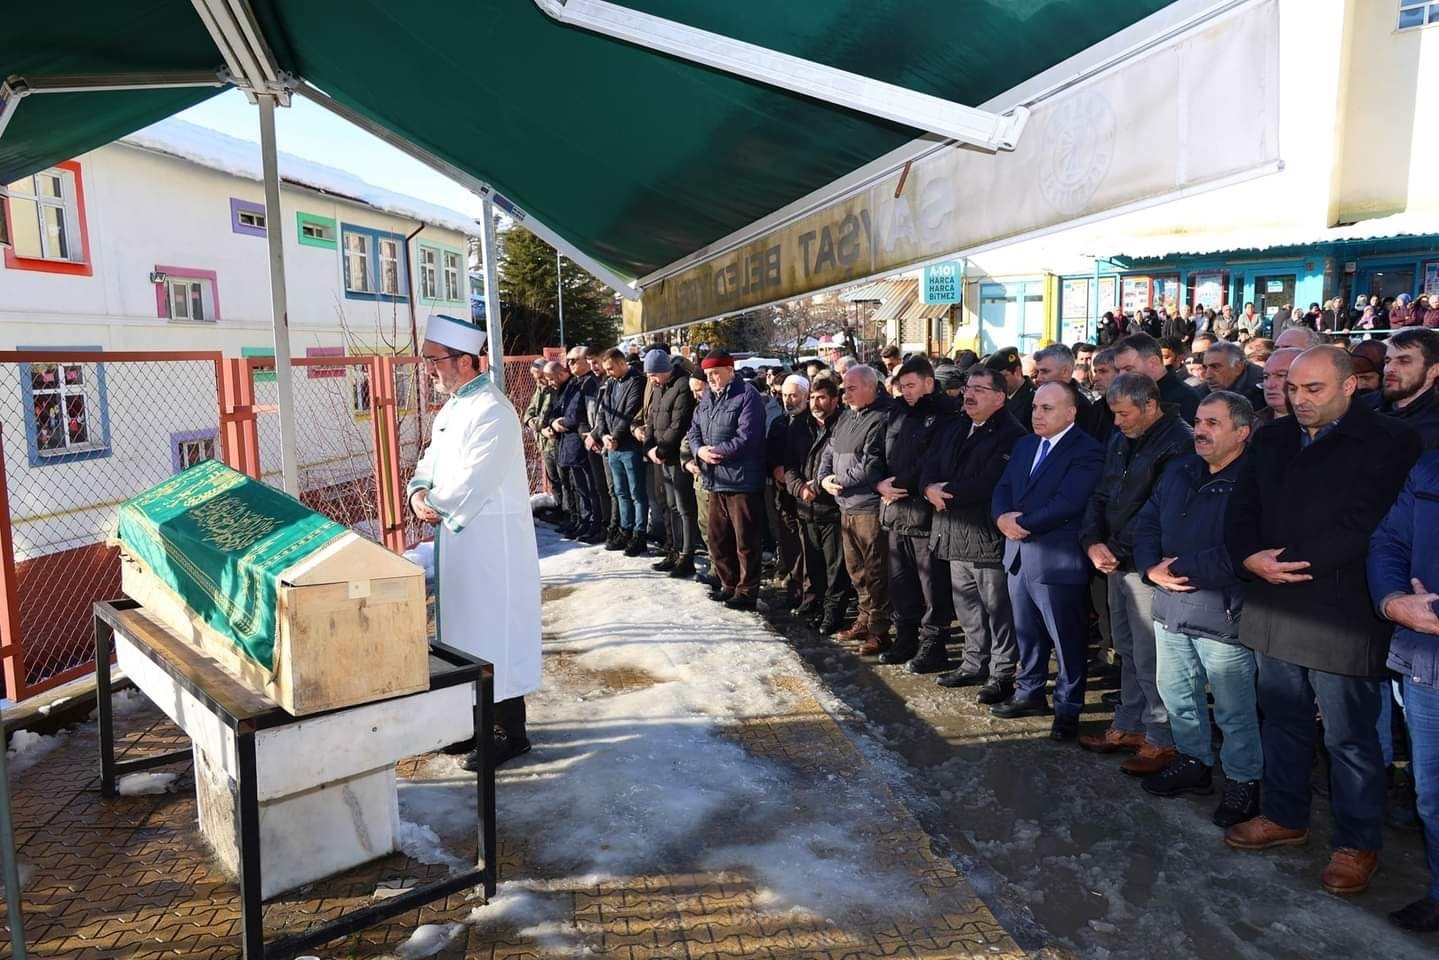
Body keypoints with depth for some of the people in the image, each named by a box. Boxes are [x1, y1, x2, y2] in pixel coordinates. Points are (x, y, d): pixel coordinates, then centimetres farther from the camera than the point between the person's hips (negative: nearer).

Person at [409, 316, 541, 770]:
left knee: (496, 635, 1)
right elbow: (429, 464, 16)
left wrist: (433, 503, -9)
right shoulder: (452, 409, 13)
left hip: (491, 542, -9)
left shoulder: (490, 412, -19)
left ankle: (511, 733, 14)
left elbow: (469, 487, -25)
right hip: (459, 540, 9)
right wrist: (418, 494, -5)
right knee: (469, 632, 17)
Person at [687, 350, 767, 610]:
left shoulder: (747, 396, -12)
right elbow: (694, 430, 15)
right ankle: (728, 584, 31)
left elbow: (746, 438, -20)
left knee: (745, 540, 0)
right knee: (717, 537, 17)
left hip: (742, 481, -8)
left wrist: (713, 452, -15)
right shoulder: (707, 398, 14)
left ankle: (747, 591, 11)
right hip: (715, 481, 9)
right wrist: (699, 450, -7)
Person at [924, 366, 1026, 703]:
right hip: (956, 533, 8)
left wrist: (947, 492, -14)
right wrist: (930, 488, -14)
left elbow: (989, 483, -23)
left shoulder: (1011, 434, -12)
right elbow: (930, 466, 8)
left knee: (998, 608, 2)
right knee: (966, 605, 18)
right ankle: (974, 663, 32)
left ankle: (1002, 674, 13)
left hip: (989, 534, -8)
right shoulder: (952, 428, 14)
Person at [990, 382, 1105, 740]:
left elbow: (1066, 503, -22)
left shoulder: (1087, 451, -12)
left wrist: (1023, 523, -16)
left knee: (1066, 639, 5)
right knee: (1026, 633, 19)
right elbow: (1001, 490, 9)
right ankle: (1030, 693, 34)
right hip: (1019, 555, 7)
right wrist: (1003, 518, -12)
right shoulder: (1024, 445, 13)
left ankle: (1068, 708, 17)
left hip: (1058, 560, -7)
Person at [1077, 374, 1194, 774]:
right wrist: (1093, 542, -2)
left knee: (1149, 658, 0)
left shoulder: (1178, 443, -15)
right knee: (1127, 651, 17)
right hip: (1116, 563, 8)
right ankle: (1129, 725, 30)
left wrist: (1118, 550, -15)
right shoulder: (1119, 441, 11)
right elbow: (1101, 496, 13)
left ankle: (1161, 739, 16)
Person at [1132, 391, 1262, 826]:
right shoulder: (1180, 471, 8)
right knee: (1176, 695, 21)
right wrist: (1153, 568, -9)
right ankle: (1194, 761, 39)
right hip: (1171, 608, 7)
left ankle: (1244, 781, 27)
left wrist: (1179, 569, -19)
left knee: (1234, 709, 8)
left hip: (1224, 615, -7)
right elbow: (1147, 522, 8)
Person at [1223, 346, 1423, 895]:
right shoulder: (1272, 441, 11)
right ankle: (1284, 817, 34)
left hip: (1342, 618, -5)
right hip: (1275, 612, 6)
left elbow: (1368, 527, -17)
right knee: (1282, 722, 18)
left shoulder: (1389, 443, -8)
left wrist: (1288, 562, -18)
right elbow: (1240, 511, 9)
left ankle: (1357, 844, 23)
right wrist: (1250, 559, -10)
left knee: (1350, 738, 6)